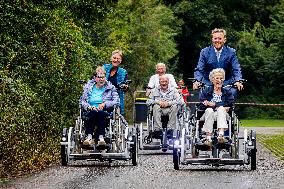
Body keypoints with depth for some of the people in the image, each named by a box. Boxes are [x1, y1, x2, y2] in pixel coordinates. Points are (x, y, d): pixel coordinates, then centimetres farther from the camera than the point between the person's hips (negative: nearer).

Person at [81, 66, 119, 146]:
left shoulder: (110, 87, 15)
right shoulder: (88, 87, 19)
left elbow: (116, 101, 4)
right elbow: (82, 101, 12)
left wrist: (105, 104, -11)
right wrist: (89, 107, -9)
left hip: (104, 112, -1)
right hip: (90, 112, 1)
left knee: (100, 112, -36)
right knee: (93, 112, -35)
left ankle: (101, 137, -49)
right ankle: (89, 136, -47)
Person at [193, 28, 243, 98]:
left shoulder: (231, 52, 3)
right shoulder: (205, 52, 4)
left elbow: (236, 69, -2)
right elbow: (199, 69, 0)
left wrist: (238, 81, -22)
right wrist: (197, 81, -20)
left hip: (227, 84, 0)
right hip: (208, 83, 0)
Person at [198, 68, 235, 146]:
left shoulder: (227, 92, 18)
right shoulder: (206, 91, 14)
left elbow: (229, 105, 0)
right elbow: (202, 105, -2)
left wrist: (214, 104, -9)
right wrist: (221, 106, -12)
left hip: (222, 115, 0)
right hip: (209, 114, 0)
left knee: (221, 109, -32)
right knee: (209, 110, -34)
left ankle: (221, 135, -51)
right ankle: (208, 138, -46)